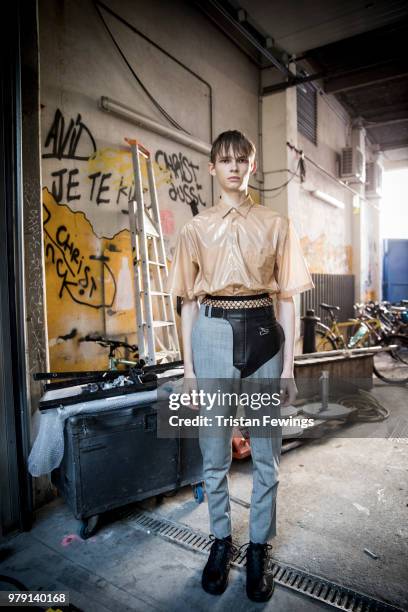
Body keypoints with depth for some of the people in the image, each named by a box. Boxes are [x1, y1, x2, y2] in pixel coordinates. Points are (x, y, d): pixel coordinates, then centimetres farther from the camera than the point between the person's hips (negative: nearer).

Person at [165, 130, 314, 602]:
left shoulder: (276, 224, 6)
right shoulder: (196, 228, 6)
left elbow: (286, 297, 4)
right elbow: (189, 301, 6)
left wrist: (288, 365, -1)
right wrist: (188, 366, 2)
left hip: (262, 334, 0)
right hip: (213, 336, 0)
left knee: (266, 453, 10)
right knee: (215, 453, 12)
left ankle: (259, 548, 31)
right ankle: (220, 540, 35)